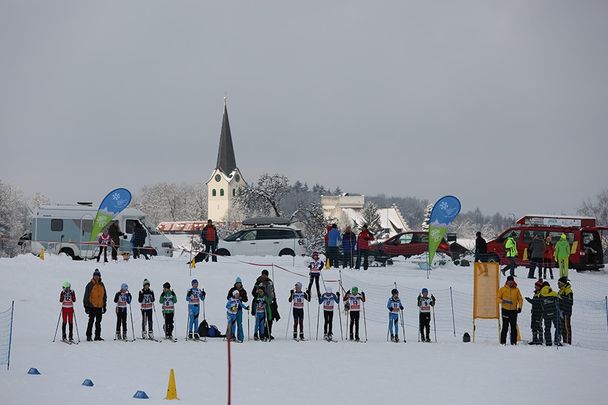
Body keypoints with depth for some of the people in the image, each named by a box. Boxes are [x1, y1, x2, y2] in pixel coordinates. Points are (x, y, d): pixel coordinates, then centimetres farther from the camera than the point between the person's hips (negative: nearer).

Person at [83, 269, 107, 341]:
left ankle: (98, 336, 15)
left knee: (98, 322, 9)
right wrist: (86, 306, -11)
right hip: (92, 306, -5)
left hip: (99, 307, 5)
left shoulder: (102, 285, 11)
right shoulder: (90, 285, -6)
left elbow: (104, 296, 19)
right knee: (91, 321, -7)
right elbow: (86, 296, -7)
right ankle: (89, 336, -3)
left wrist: (104, 306, 16)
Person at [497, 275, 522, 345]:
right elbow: (498, 298, 5)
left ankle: (514, 341, 7)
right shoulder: (502, 289, 4)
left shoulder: (516, 290, 8)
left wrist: (519, 307, -5)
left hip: (514, 310, 2)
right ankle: (503, 341, -1)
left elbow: (520, 299, 10)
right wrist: (502, 301, -17)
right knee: (505, 327, -6)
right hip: (505, 310, -2)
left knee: (514, 327, 3)